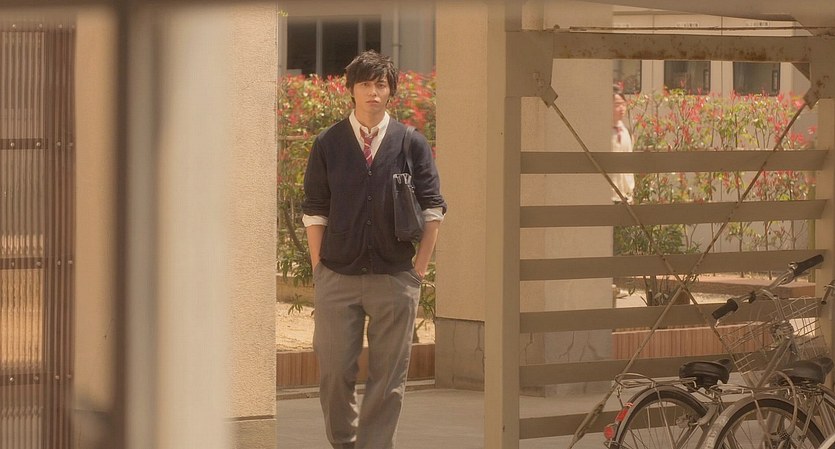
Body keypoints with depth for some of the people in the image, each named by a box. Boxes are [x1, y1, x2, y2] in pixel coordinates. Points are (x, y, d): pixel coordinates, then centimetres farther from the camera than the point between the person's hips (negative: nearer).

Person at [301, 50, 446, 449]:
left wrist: (419, 268, -1)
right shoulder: (328, 144, 4)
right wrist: (318, 268, -1)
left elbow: (432, 209, 4)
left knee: (388, 378, 2)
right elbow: (314, 211, 5)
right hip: (337, 277, 0)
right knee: (334, 372, 2)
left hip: (394, 278, 0)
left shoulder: (412, 144, 3)